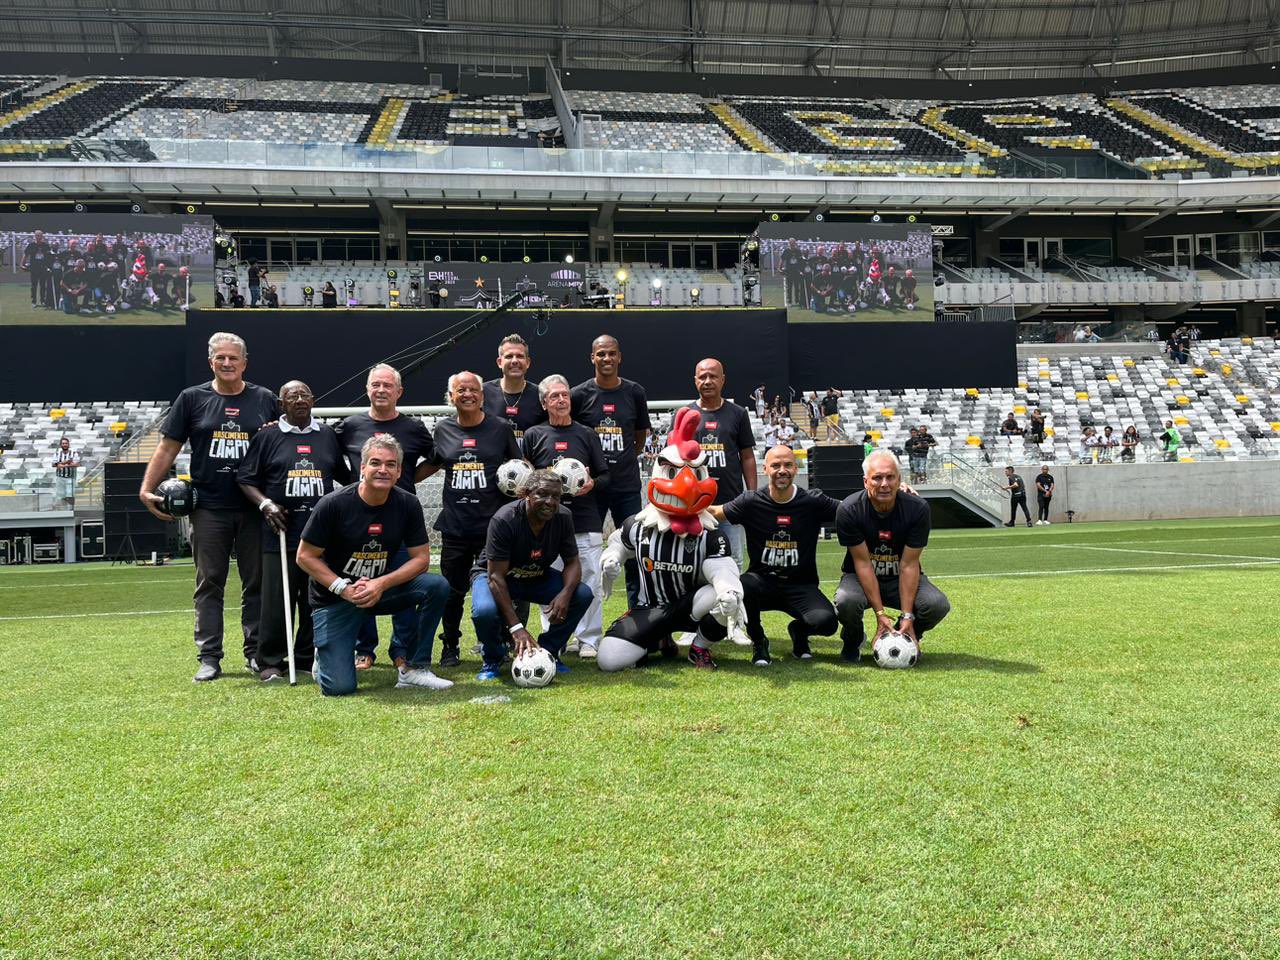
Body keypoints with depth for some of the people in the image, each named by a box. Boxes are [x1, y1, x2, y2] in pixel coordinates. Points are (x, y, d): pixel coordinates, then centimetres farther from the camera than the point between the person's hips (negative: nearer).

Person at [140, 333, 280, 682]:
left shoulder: (264, 399, 7)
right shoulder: (192, 398, 5)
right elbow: (168, 447, 5)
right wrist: (147, 489, -2)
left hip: (254, 507, 1)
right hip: (208, 507, -1)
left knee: (256, 582, 7)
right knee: (209, 584, 4)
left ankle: (256, 653, 17)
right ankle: (209, 658, 10)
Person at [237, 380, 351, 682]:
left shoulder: (328, 435, 13)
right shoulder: (267, 436, 4)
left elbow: (346, 476, 22)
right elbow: (246, 478, 4)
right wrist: (265, 504, -10)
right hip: (281, 531, -3)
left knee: (316, 599, 7)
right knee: (276, 600, -2)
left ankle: (307, 658, 18)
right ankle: (270, 662, 8)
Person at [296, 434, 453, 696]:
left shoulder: (407, 504, -6)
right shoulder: (333, 504, -16)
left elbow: (421, 558, -5)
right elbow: (305, 557, -10)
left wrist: (381, 584, -20)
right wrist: (344, 588, -21)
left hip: (381, 589, 4)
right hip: (334, 597, -3)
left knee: (437, 586, -22)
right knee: (340, 687, -15)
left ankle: (413, 668, -8)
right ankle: (324, 656, 24)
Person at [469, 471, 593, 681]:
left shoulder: (563, 517, -15)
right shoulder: (504, 520, -30)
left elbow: (572, 562, -7)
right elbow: (496, 576, -32)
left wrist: (565, 593, -32)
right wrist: (516, 628, -39)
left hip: (537, 577, 5)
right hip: (494, 574, -4)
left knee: (583, 594, -19)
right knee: (485, 611, -38)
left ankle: (547, 653, 1)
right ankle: (493, 661, -4)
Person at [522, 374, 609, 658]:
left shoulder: (587, 435, 12)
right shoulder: (533, 435, 10)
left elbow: (605, 475, 12)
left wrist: (592, 484, -8)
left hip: (585, 521, 0)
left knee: (589, 581, -2)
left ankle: (589, 640, 7)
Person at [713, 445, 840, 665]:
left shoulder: (813, 502, -2)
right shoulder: (751, 501, -1)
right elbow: (715, 513, 7)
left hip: (800, 586, 0)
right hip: (762, 581, 0)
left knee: (826, 622, -27)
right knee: (741, 588, -35)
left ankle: (799, 631, 15)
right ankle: (758, 642, -2)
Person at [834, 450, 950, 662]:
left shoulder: (917, 508, -18)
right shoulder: (849, 510, -21)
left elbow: (909, 564, -17)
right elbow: (863, 563, -20)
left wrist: (907, 616, -23)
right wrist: (880, 614, -25)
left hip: (901, 579, 2)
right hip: (860, 577, -1)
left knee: (938, 605, -27)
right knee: (846, 601, -36)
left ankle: (908, 637, 8)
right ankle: (853, 640, 2)